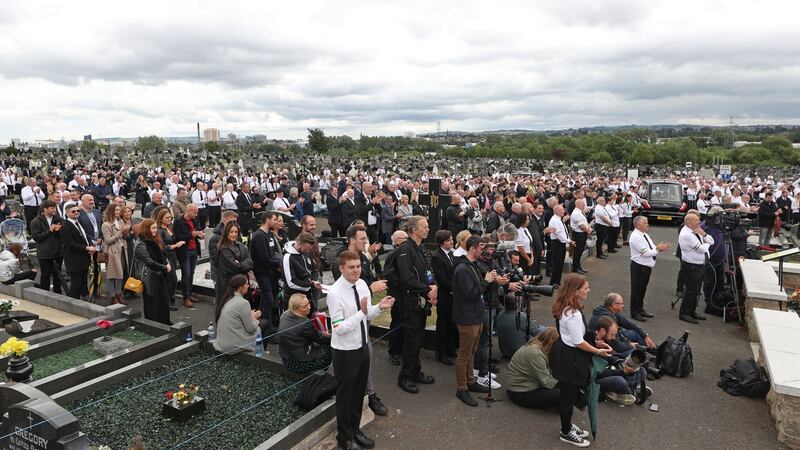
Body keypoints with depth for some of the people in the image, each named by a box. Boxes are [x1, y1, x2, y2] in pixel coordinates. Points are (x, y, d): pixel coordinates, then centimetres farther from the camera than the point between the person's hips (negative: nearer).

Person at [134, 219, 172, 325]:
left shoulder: (155, 242, 12)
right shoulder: (141, 245, -12)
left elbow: (163, 256, 17)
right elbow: (149, 262, -19)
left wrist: (167, 264, -2)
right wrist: (164, 268, -14)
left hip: (161, 276, 8)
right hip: (150, 278, -8)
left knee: (164, 300, 11)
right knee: (152, 304, 1)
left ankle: (165, 323, 22)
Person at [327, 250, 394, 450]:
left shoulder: (362, 284, -3)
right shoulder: (335, 293, -24)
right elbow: (339, 328, -26)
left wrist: (379, 307, -10)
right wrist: (361, 313, -33)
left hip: (362, 346, 7)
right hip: (345, 351, -6)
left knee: (359, 392, 22)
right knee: (345, 395, 12)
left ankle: (355, 429, 43)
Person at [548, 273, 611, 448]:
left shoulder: (566, 308, 2)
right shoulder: (573, 314, -28)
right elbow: (578, 342, -21)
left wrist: (595, 343, 13)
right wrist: (597, 351, -8)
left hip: (563, 352, 10)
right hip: (569, 358, -10)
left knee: (568, 393, 24)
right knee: (569, 394, 8)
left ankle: (567, 425, 42)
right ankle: (566, 433, 26)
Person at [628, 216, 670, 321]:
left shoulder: (644, 235, 10)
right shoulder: (635, 237, -20)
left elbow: (652, 248, 11)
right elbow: (645, 252, -23)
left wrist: (659, 248, -9)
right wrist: (658, 249, -17)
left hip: (647, 266, 9)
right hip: (638, 267, -9)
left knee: (643, 289, 20)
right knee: (636, 289, 2)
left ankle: (640, 309, 34)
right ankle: (635, 313, 12)